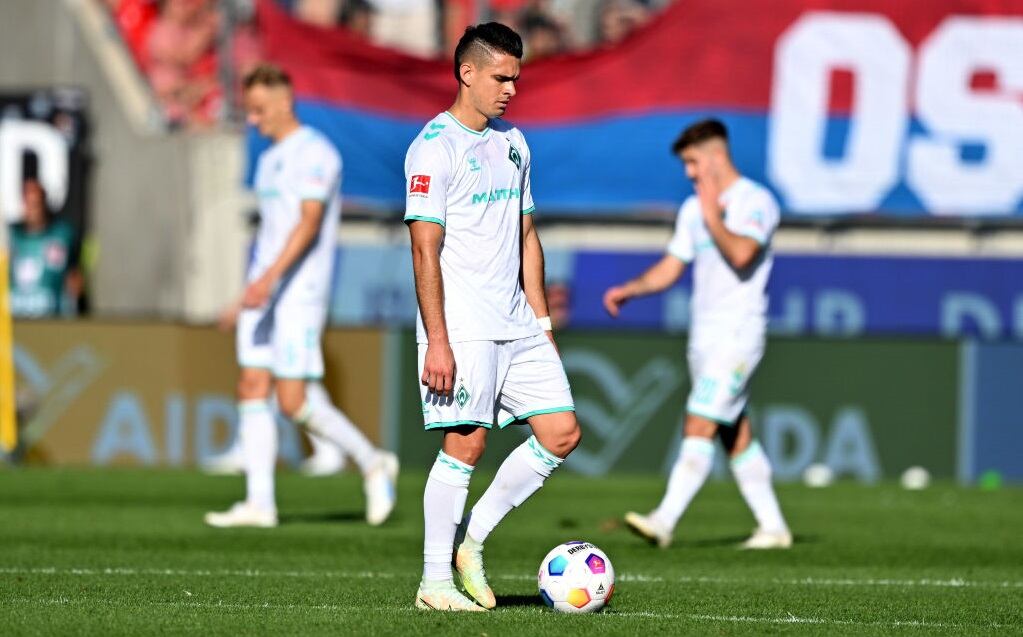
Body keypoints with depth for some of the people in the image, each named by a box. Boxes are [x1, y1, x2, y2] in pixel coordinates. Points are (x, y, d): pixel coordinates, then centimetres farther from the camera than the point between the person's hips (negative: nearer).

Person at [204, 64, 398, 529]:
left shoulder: (315, 154, -10)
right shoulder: (269, 160, 19)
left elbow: (309, 222, -21)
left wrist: (270, 277, -32)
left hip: (299, 293, -9)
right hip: (262, 293, 9)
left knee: (293, 401, -11)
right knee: (252, 390, -1)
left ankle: (372, 463, 7)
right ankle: (259, 503, -2)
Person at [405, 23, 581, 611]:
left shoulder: (513, 142, 15)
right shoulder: (434, 148, -9)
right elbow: (426, 251, -14)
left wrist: (541, 320, 16)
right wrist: (436, 342, -19)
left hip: (517, 326, 8)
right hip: (462, 329, -8)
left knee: (562, 431, 2)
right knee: (465, 445, -7)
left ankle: (471, 541, 12)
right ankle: (435, 581, 2)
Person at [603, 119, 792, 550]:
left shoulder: (756, 202, -9)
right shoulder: (694, 209, 16)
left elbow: (741, 254, -25)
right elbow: (670, 268, 18)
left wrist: (713, 218, -16)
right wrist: (630, 289, 3)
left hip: (738, 333, -9)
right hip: (704, 334, 9)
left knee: (699, 426, -16)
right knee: (736, 436, 10)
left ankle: (664, 521, -24)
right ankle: (772, 527, 15)